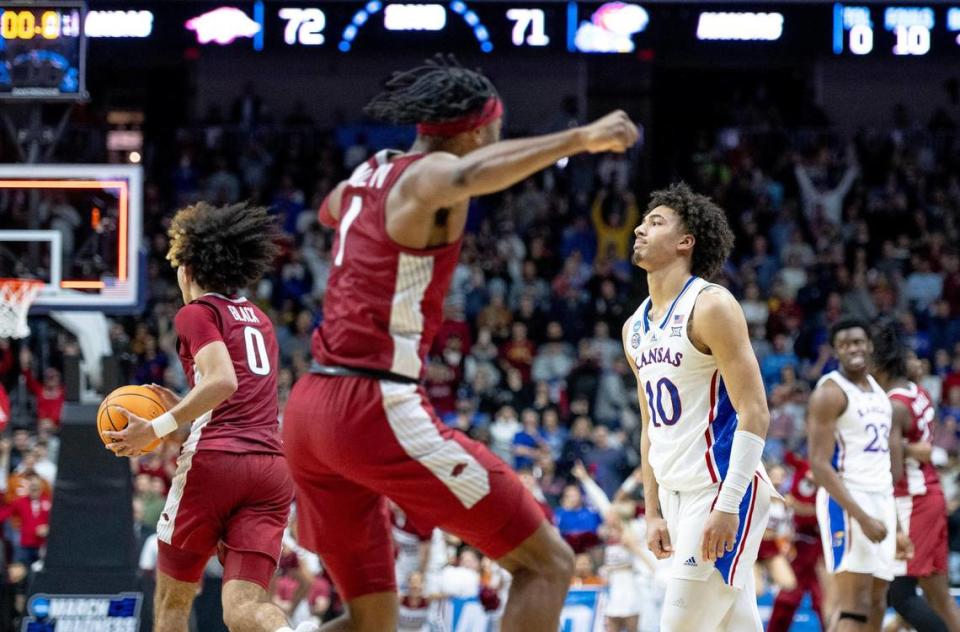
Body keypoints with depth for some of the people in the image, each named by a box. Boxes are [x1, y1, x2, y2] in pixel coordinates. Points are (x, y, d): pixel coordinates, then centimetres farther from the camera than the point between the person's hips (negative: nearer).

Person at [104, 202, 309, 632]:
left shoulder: (198, 312, 2)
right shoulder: (259, 320, 25)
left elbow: (222, 382, -15)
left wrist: (158, 428, -12)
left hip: (216, 460, -5)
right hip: (273, 466, 5)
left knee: (172, 597, 12)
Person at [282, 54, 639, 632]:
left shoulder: (367, 176, 19)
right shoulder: (429, 174, -6)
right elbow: (462, 179, -34)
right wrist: (578, 140, -41)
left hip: (309, 410, 9)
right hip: (378, 409, -9)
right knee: (547, 562, -4)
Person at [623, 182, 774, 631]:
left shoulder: (710, 306, -12)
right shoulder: (635, 328, 14)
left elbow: (754, 413, -17)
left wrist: (727, 505, -24)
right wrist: (653, 512, 17)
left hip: (723, 490, -8)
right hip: (679, 494, 8)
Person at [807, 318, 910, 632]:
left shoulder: (879, 391, 17)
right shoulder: (830, 392, -9)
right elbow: (820, 465, -16)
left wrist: (894, 528, 18)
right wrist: (862, 517, -23)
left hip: (882, 501, 8)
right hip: (847, 502, -8)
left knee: (875, 606, 7)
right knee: (852, 605, -16)